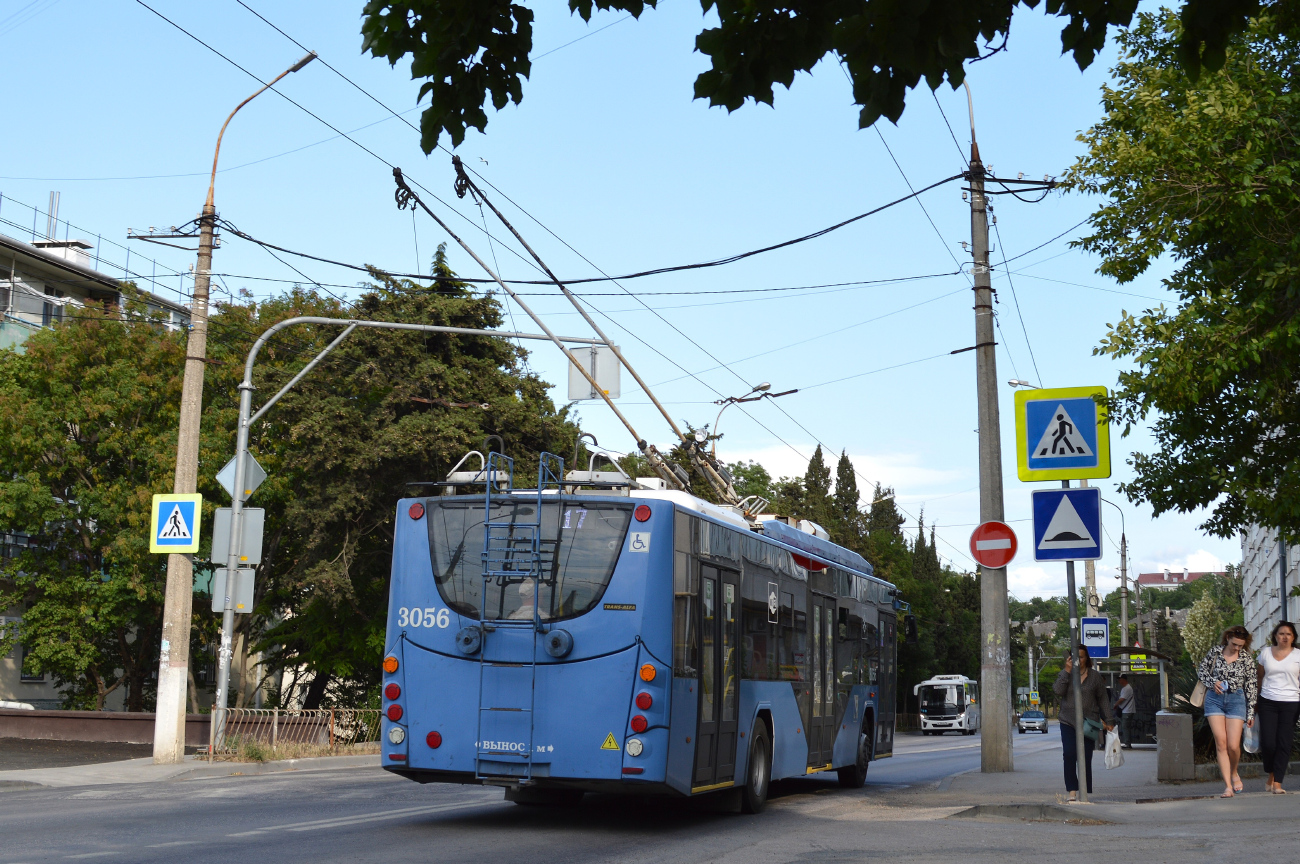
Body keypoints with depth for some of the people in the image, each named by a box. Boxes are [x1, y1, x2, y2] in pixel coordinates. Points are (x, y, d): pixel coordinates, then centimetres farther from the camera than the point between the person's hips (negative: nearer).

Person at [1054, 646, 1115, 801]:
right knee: (1069, 755, -15)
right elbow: (1058, 690, -9)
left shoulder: (1095, 677, 7)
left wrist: (1109, 720, 6)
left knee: (1085, 759, 0)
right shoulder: (1065, 675, 9)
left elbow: (1103, 700, 10)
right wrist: (1067, 671, -11)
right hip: (1068, 723, 0)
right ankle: (1072, 790, -11)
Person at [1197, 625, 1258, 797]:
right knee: (1221, 743, -7)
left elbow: (1251, 685, 5)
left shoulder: (1246, 658, 1)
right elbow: (1201, 670, 12)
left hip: (1236, 700, 0)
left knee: (1233, 745, -7)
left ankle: (1234, 773, 24)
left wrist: (1250, 712, 3)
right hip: (1214, 699, 0)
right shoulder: (1215, 652, 1)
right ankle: (1228, 785, -4)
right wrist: (1213, 682, -8)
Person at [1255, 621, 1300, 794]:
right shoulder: (1265, 653, 9)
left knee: (1284, 743, -3)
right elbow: (1259, 677, 14)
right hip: (1267, 702, 1)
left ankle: (1277, 783, 2)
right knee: (1267, 742, -5)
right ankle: (1272, 774, 21)